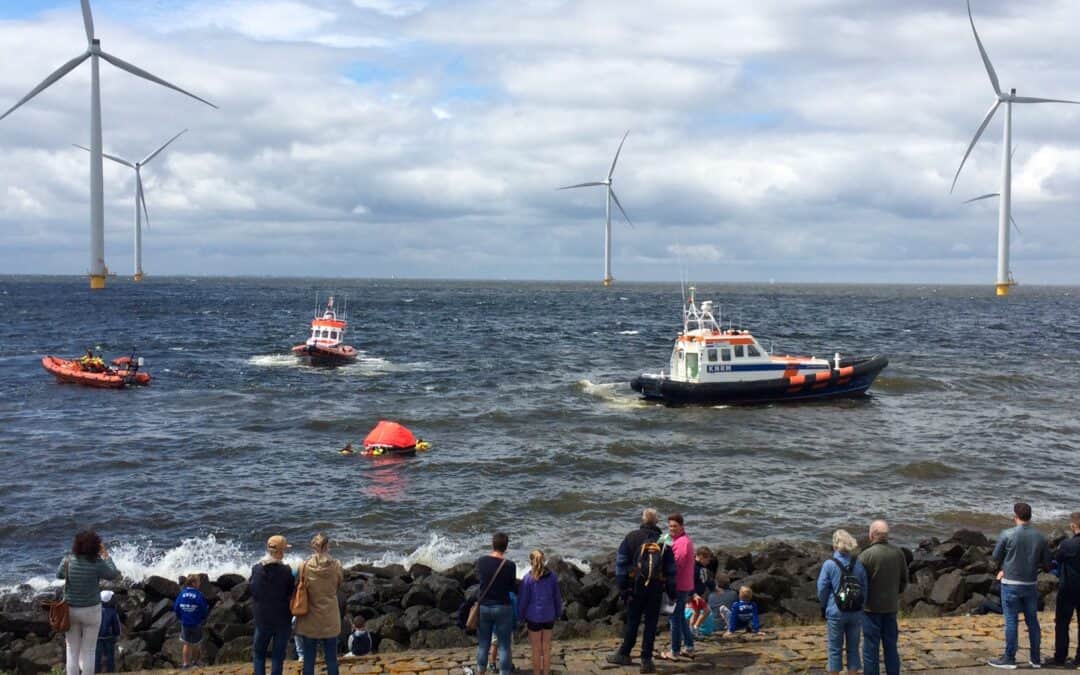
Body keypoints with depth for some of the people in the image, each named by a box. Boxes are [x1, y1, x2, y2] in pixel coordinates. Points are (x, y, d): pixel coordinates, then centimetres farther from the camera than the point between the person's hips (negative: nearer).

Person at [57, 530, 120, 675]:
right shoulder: (97, 563, -20)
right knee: (89, 651, 8)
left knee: (72, 650, 13)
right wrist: (106, 556, 7)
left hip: (70, 609, 3)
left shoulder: (68, 561, -11)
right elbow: (113, 575, -2)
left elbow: (59, 575, 10)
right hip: (91, 611, -3)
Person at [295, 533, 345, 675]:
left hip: (309, 619, -1)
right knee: (331, 658, 10)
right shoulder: (336, 566, -9)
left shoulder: (304, 567, -12)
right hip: (330, 619, 1)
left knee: (309, 659, 8)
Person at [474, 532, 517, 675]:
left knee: (483, 643, 16)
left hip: (483, 607, 3)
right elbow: (513, 588, -5)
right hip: (502, 608, -3)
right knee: (504, 645, 6)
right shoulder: (509, 565, -16)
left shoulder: (481, 561, -6)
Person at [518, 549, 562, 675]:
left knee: (536, 649, 9)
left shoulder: (528, 579, -12)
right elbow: (557, 597, 2)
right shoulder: (552, 576, -3)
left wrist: (522, 616, 4)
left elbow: (523, 600, -9)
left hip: (534, 617, -3)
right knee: (546, 648, 14)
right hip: (548, 616, 3)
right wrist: (557, 615, 14)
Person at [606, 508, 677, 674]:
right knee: (651, 623, 4)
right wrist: (672, 593, 12)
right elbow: (671, 570, 7)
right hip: (657, 589, 0)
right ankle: (646, 660, 4)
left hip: (636, 586, 0)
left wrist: (621, 586, 2)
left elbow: (621, 562, -2)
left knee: (632, 621, 11)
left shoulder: (632, 537, 1)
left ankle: (624, 654, 20)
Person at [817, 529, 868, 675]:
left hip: (835, 613, -2)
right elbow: (865, 590, 0)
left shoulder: (829, 564, -12)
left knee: (835, 648, 8)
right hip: (856, 613, 2)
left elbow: (822, 590, -5)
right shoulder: (858, 565, -4)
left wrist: (824, 607, 12)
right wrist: (860, 607, 14)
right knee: (853, 647, 13)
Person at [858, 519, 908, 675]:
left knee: (871, 648, 3)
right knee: (891, 646, 13)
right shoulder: (898, 553, -2)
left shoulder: (866, 555, -17)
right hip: (891, 607, 5)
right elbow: (903, 581, 7)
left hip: (871, 608, -5)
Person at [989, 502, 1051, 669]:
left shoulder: (1007, 535, -13)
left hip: (1011, 584, -3)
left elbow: (996, 557, -1)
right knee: (1032, 621, 14)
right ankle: (1036, 659, 21)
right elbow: (1047, 564, 3)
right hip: (1031, 585, 3)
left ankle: (1009, 658, 10)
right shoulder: (1040, 537, -3)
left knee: (1011, 621, 4)